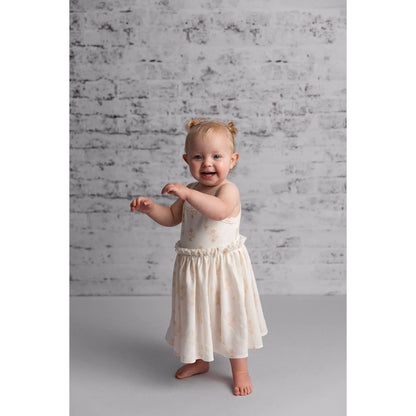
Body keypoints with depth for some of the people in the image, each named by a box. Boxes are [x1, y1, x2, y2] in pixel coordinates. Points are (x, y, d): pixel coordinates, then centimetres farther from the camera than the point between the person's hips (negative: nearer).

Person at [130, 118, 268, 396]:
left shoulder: (228, 189, -17)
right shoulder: (191, 191, 6)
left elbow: (219, 210, -39)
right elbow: (172, 218, 15)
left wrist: (187, 193, -44)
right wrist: (150, 207, -2)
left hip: (224, 267, -6)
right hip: (193, 267, 7)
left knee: (229, 315, 8)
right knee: (196, 314, 20)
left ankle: (240, 370, 28)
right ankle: (199, 360, 44)